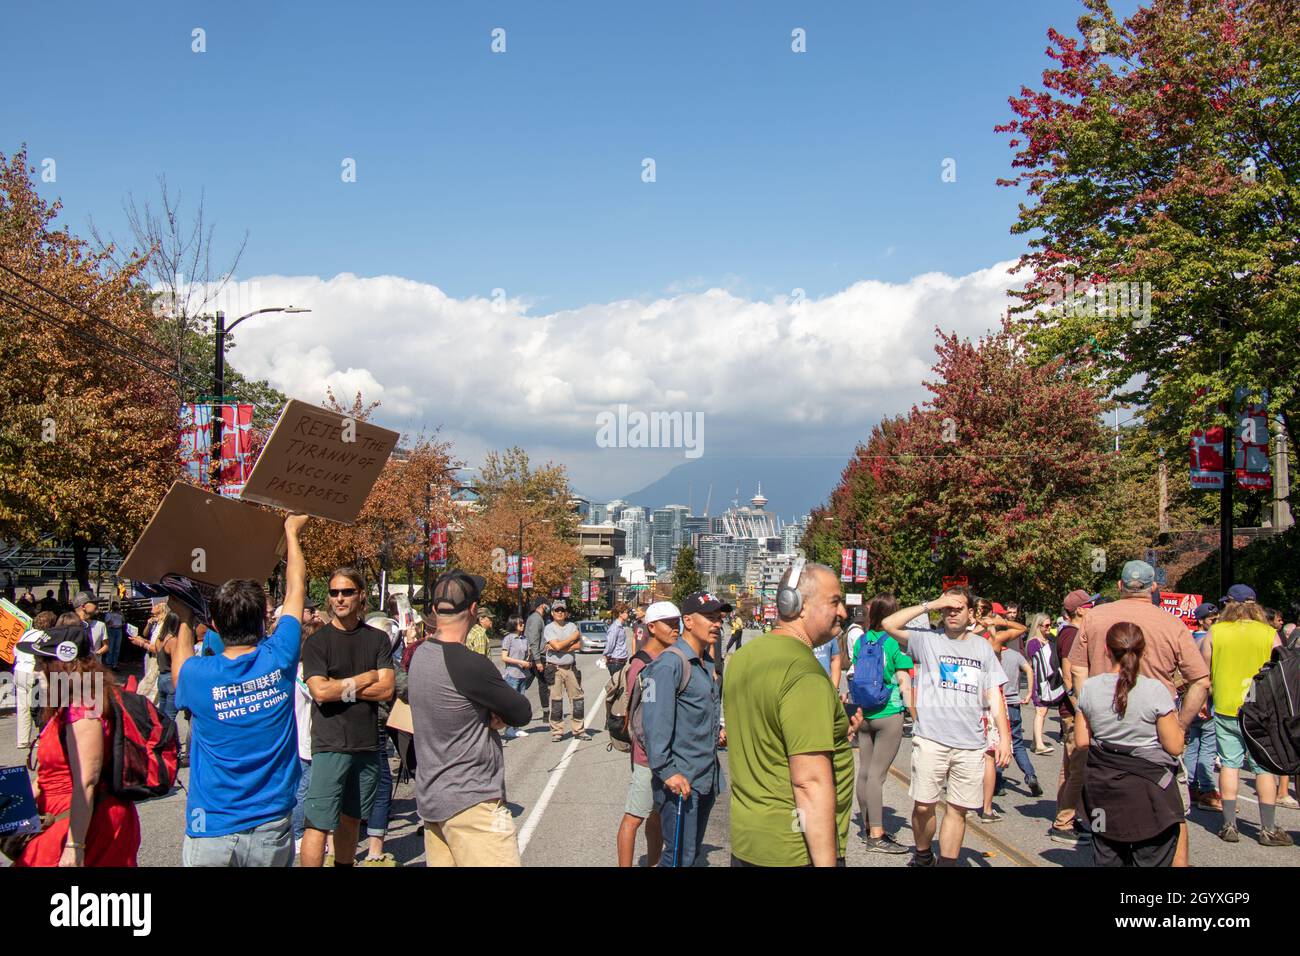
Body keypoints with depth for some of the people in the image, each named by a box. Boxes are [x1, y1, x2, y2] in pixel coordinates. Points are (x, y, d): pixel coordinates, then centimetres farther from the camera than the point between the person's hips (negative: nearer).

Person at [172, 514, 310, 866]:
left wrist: (185, 619, 31)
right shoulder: (278, 661, -10)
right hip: (272, 825, 1)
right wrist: (291, 532, 22)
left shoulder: (199, 677, -13)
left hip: (211, 832, -1)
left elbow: (181, 660, 16)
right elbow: (296, 589, 7)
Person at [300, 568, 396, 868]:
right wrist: (365, 679, -6)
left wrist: (341, 687, -8)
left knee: (351, 819, 13)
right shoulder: (318, 641, -1)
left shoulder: (378, 639, 7)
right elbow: (320, 692, -13)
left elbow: (387, 690, -2)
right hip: (330, 745, -3)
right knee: (318, 823, -6)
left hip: (368, 744, 3)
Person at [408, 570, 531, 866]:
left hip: (430, 799, 9)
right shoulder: (468, 665, -21)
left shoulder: (421, 655, 7)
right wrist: (499, 714, 6)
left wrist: (491, 715, -5)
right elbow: (523, 713, -11)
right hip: (471, 803, -9)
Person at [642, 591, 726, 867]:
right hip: (680, 780, -9)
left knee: (695, 852, 17)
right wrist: (666, 771, -24)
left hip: (707, 777, 9)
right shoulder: (670, 663, -17)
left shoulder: (707, 661, 12)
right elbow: (655, 720, -22)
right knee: (680, 857, -5)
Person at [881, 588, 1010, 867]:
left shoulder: (982, 647, 13)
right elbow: (889, 624, -8)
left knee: (958, 809, 6)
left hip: (970, 744, 2)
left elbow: (994, 695, 12)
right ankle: (923, 857, 22)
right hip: (931, 739, -2)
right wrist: (930, 604, -7)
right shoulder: (927, 639, 5)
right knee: (923, 805, -2)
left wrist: (1004, 737, 2)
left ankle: (947, 862, 18)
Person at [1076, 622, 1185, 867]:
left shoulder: (1090, 687, -3)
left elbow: (1081, 742, 2)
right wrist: (1176, 721, 8)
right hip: (1148, 788, -4)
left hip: (1103, 787, 4)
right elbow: (1174, 747, -10)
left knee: (1107, 859, 13)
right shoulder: (1155, 690, -14)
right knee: (1151, 859, 5)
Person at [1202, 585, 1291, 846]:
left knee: (1229, 765, 8)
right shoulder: (1269, 633, -5)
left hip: (1225, 710, 1)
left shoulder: (1215, 632, -2)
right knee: (1265, 768, 5)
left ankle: (1229, 825, 9)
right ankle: (1268, 829, 8)